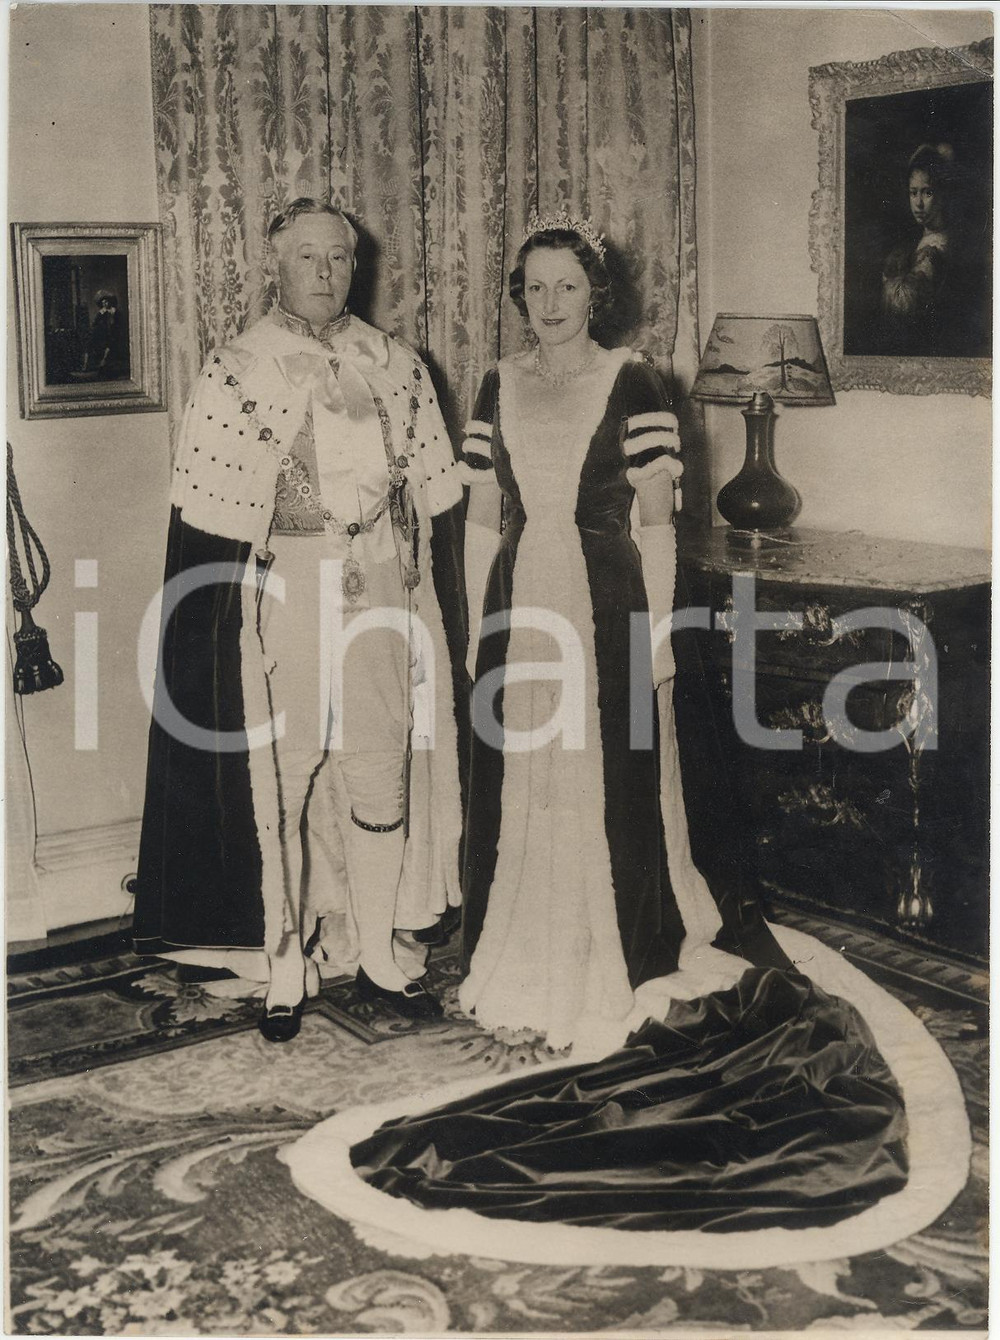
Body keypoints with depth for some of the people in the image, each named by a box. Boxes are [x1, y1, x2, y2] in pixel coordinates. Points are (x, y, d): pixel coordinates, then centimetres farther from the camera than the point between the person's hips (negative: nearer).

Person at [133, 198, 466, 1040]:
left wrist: (446, 613, 7)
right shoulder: (237, 373, -3)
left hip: (384, 602, 3)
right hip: (281, 604, -3)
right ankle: (285, 965, 17)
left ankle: (378, 955, 23)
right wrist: (223, 637, -10)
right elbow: (210, 519, -6)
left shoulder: (395, 367, 7)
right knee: (276, 781, 3)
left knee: (384, 774, 7)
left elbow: (436, 496, 9)